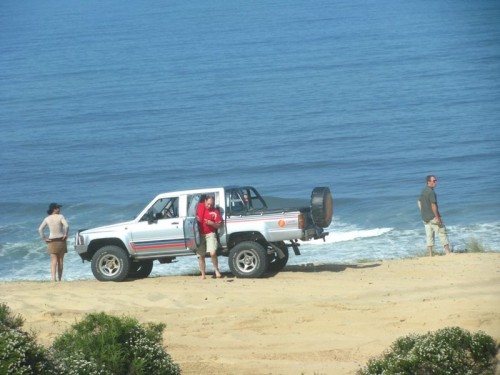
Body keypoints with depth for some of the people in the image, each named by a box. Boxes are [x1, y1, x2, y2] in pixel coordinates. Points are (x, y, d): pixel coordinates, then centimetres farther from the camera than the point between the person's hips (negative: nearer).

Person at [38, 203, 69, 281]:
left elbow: (40, 229, -7)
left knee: (54, 261, -4)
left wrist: (44, 239, -1)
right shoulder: (60, 217, -6)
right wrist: (65, 234, -4)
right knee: (60, 261, 10)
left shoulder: (47, 219, 2)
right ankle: (59, 279, 13)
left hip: (52, 241, 1)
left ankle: (53, 279, -22)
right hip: (61, 240, -1)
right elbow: (66, 226, -19)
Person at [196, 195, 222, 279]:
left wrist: (212, 223, -19)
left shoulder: (215, 211, -4)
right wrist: (196, 217, 1)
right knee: (201, 255, 4)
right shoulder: (199, 206, 3)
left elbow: (219, 225, -1)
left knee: (213, 253, -18)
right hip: (200, 234, 3)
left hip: (210, 234, -3)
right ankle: (203, 274, 13)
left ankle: (216, 270, 3)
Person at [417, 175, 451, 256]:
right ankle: (448, 252, 2)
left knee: (429, 236, 9)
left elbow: (419, 202, 18)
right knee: (442, 233, 1)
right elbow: (433, 205, -21)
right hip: (433, 217, -8)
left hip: (425, 218, 8)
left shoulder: (423, 191, 10)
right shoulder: (431, 192, -16)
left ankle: (430, 255, 7)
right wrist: (437, 217, -19)